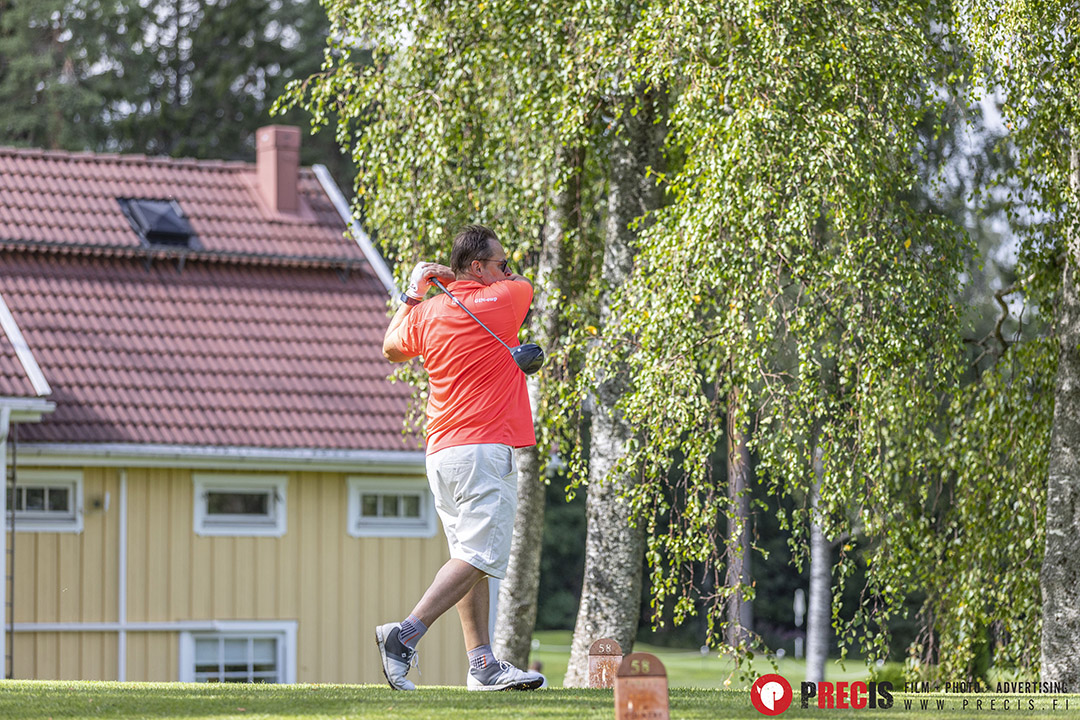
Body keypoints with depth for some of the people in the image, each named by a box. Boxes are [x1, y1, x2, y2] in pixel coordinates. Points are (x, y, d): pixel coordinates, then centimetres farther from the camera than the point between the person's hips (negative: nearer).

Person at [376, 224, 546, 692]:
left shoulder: (424, 313, 10)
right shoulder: (503, 300, -5)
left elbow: (391, 349, 30)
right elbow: (523, 285, 20)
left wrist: (411, 295, 32)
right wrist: (458, 279, 20)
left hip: (440, 453, 7)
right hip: (485, 450, -7)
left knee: (469, 557, 9)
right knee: (478, 556, -11)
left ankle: (482, 665, 6)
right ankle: (405, 635, -23)